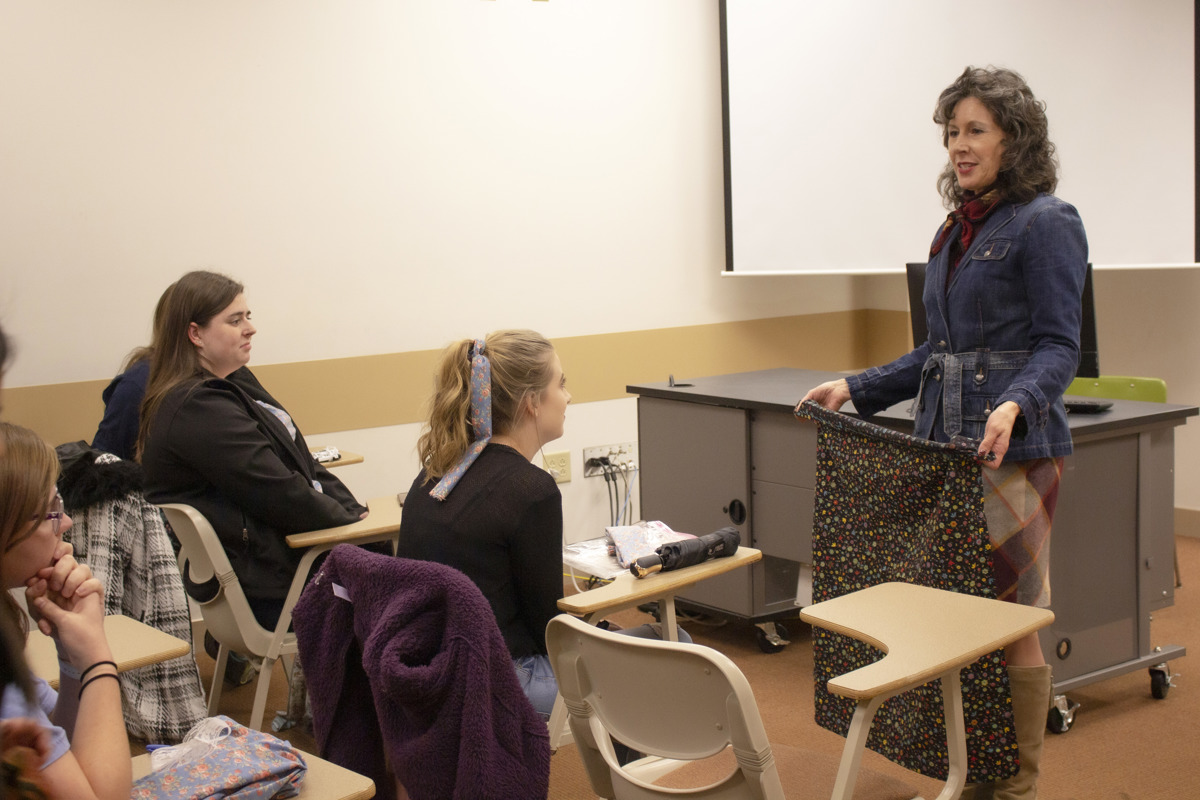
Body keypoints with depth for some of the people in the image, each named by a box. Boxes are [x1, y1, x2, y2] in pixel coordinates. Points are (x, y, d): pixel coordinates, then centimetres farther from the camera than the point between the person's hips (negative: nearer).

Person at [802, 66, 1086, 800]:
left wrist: (1014, 404, -32)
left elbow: (1058, 346, -13)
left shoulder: (1047, 224, -7)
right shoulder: (957, 229, 17)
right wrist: (857, 389, 15)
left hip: (1014, 450, -7)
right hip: (947, 444, 8)